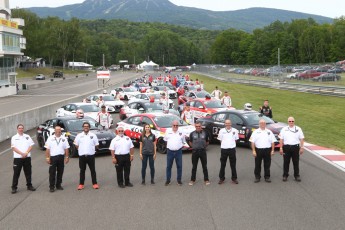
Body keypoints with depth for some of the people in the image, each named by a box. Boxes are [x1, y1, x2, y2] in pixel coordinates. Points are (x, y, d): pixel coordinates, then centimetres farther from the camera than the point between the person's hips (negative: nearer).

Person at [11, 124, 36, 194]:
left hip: (27, 157, 3)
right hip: (17, 157, -3)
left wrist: (26, 153, -12)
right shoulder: (14, 138, 2)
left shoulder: (27, 136, 10)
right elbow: (13, 148, -7)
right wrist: (22, 153, -17)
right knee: (16, 173, 0)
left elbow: (31, 146, 4)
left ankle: (29, 185, 20)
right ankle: (14, 187, 6)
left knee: (28, 172, 9)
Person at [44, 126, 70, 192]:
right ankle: (52, 187, 3)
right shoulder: (50, 138, 2)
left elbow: (66, 149, 9)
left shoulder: (64, 139, 9)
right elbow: (47, 149, -1)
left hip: (61, 157, 3)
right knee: (52, 172, -2)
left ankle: (58, 185, 19)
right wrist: (47, 158, -7)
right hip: (53, 157, -3)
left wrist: (67, 157, 3)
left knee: (60, 172, 8)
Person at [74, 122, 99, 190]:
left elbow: (96, 145, 8)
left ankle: (95, 183, 10)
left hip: (91, 155, 0)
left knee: (93, 170, 3)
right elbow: (76, 145, 11)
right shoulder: (79, 136, 5)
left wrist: (91, 149, 4)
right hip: (82, 155, 1)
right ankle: (81, 184, 14)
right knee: (82, 170, 8)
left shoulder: (93, 135, 3)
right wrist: (81, 150, 4)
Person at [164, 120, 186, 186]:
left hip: (178, 151, 0)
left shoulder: (181, 133, 4)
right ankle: (168, 180, 13)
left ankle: (179, 180, 14)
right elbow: (165, 140, 15)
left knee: (179, 166, 3)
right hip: (170, 151, 0)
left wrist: (180, 146, 1)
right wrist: (170, 145, 7)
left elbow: (183, 142, 14)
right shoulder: (168, 132, 4)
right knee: (168, 166, 4)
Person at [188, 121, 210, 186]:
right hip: (195, 151, 0)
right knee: (194, 167, 7)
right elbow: (190, 142, 14)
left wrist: (203, 146, 8)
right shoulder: (192, 134, 1)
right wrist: (194, 147, 10)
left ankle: (206, 179, 14)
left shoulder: (205, 133, 1)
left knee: (204, 166, 5)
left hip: (203, 151, 0)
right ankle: (192, 180, 15)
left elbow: (207, 142, 13)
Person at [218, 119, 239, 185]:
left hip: (232, 149, 0)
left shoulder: (235, 130, 2)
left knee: (233, 165, 7)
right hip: (223, 149, 0)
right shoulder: (221, 131, 1)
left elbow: (235, 139, 11)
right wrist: (224, 145, 3)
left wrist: (232, 145, 5)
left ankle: (234, 178, 17)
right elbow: (220, 140, 9)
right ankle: (221, 178, 15)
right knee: (222, 165, 6)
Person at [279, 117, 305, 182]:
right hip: (286, 147, 0)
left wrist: (301, 147, -1)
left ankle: (297, 175, 13)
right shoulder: (284, 129, 6)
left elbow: (301, 139, 6)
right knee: (286, 162, 5)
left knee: (296, 162, 4)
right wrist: (281, 148, -1)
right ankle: (285, 175, 14)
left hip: (295, 147, 0)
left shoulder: (298, 129, 7)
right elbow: (281, 139, 5)